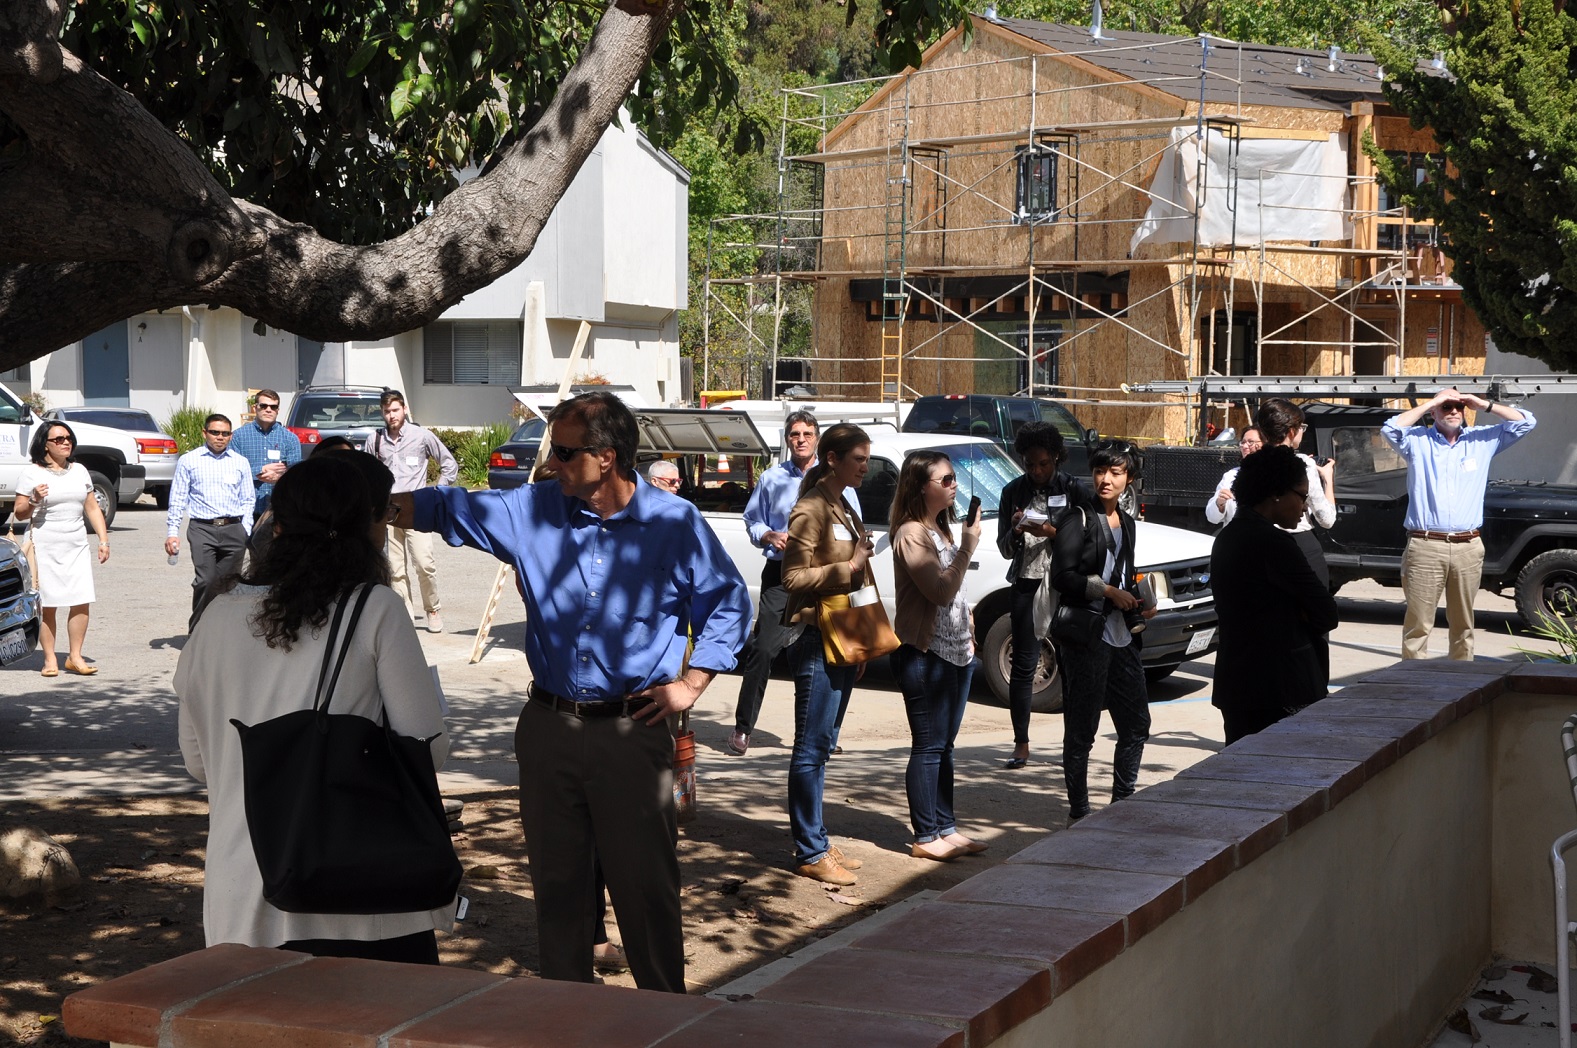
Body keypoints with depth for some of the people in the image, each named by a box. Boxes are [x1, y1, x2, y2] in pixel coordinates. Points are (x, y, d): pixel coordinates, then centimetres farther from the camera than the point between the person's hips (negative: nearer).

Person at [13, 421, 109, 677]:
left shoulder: (79, 471, 14)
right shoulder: (31, 473, -1)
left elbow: (92, 508, 18)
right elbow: (19, 513, 0)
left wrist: (103, 540, 11)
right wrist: (34, 500, -19)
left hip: (77, 545, 4)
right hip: (45, 547, -4)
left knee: (81, 602, -4)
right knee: (48, 604, -4)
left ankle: (75, 657, 5)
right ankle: (50, 659, 3)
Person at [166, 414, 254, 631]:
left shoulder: (241, 462, 14)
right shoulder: (189, 461, 9)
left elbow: (247, 500, 16)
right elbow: (178, 499, 8)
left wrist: (246, 530, 5)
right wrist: (172, 532, 1)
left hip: (233, 530, 3)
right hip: (203, 529, -3)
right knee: (206, 580, -16)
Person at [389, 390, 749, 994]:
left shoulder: (675, 523, -3)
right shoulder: (532, 511, 4)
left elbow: (727, 601, 7)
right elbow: (450, 510, 11)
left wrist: (691, 682, 0)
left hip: (633, 731, -3)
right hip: (548, 725, 4)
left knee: (645, 885, -1)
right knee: (556, 881, 12)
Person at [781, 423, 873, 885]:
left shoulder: (843, 508, 17)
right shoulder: (812, 509, -12)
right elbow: (794, 577, -18)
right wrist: (848, 569, -22)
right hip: (815, 638, -10)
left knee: (822, 745, 13)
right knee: (812, 746, -6)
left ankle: (816, 842, 19)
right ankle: (810, 852, -2)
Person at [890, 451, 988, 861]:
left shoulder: (942, 528, 15)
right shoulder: (911, 534, -14)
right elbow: (940, 590, -23)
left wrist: (968, 638, 16)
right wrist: (968, 546, -20)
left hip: (955, 652, 9)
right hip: (924, 654, -9)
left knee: (944, 746, 13)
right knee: (928, 747, -4)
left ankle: (946, 828, 19)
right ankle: (925, 836, 2)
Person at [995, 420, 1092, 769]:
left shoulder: (1074, 489, 1)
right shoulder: (1014, 491, 9)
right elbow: (1004, 547, 10)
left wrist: (1052, 533, -18)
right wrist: (1016, 531, -11)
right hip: (1027, 582, 2)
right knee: (1023, 664, 1)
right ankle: (1021, 744, 5)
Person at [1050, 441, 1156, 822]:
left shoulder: (1127, 524, 16)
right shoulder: (1078, 519, -6)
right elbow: (1062, 576, -14)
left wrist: (1140, 605, 8)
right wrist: (1109, 591, -17)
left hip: (1122, 637, 8)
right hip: (1086, 636, -8)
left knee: (1136, 723, 12)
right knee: (1081, 730, -2)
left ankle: (1123, 801, 25)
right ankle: (1079, 812, 6)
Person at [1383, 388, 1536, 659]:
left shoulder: (1483, 440, 12)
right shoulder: (1418, 440, 6)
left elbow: (1526, 423, 10)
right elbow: (1389, 430, -12)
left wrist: (1484, 405, 0)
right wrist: (1430, 403, -9)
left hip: (1468, 548, 3)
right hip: (1425, 547, -3)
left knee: (1463, 624, 12)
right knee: (1418, 624, -3)